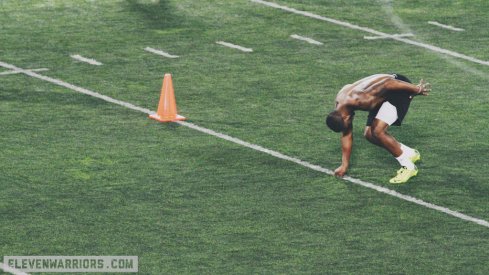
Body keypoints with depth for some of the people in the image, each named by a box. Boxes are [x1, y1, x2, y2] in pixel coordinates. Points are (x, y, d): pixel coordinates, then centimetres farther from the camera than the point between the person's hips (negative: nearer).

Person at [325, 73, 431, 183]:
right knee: (369, 135, 5)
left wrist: (417, 89, -19)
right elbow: (346, 135, 6)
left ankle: (408, 167, -7)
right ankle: (410, 154, 19)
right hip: (385, 97, 9)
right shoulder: (340, 106, -6)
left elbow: (388, 84, -29)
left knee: (377, 132, -18)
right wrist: (344, 166, 8)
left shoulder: (360, 100, -34)